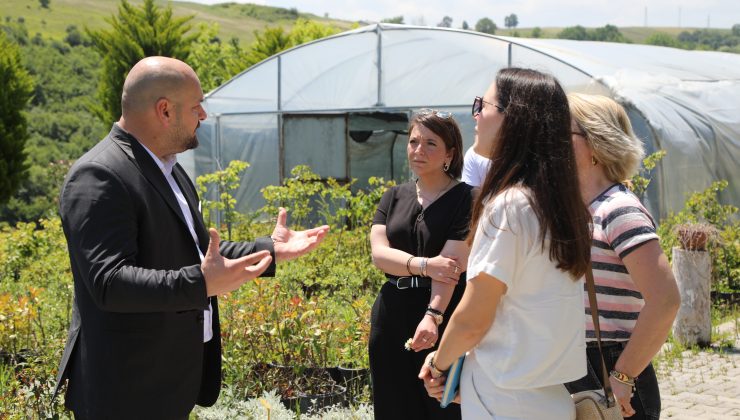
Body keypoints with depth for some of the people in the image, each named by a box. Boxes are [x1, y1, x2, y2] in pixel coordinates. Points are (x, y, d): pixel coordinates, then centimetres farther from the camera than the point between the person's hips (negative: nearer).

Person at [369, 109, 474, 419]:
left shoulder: (465, 199, -5)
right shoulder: (394, 197, 11)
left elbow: (452, 263, -17)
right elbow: (379, 253, -2)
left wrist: (433, 316, -30)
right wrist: (422, 265, -20)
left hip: (443, 321, -5)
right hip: (392, 321, 5)